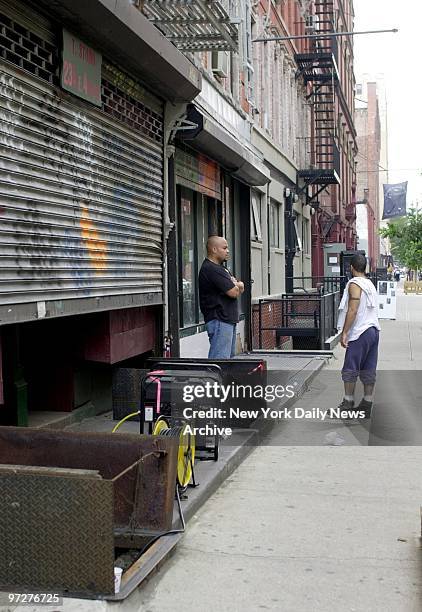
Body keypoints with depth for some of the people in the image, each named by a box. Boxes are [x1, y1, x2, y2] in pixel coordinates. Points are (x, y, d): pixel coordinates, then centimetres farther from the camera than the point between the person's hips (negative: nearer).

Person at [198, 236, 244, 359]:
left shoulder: (220, 268, 20)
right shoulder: (211, 269, -15)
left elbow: (241, 287, 17)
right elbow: (234, 292, -19)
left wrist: (236, 286, -6)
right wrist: (236, 287, 5)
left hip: (229, 319, 11)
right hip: (219, 321, -11)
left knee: (229, 356, 14)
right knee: (220, 359, -12)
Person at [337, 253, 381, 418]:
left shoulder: (354, 284, -10)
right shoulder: (370, 284, 16)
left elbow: (352, 310, -19)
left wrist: (344, 332, -18)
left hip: (360, 332, -8)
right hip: (374, 330, 8)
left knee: (350, 369, -2)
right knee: (369, 371, 8)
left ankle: (348, 403, 1)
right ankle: (366, 406, 11)